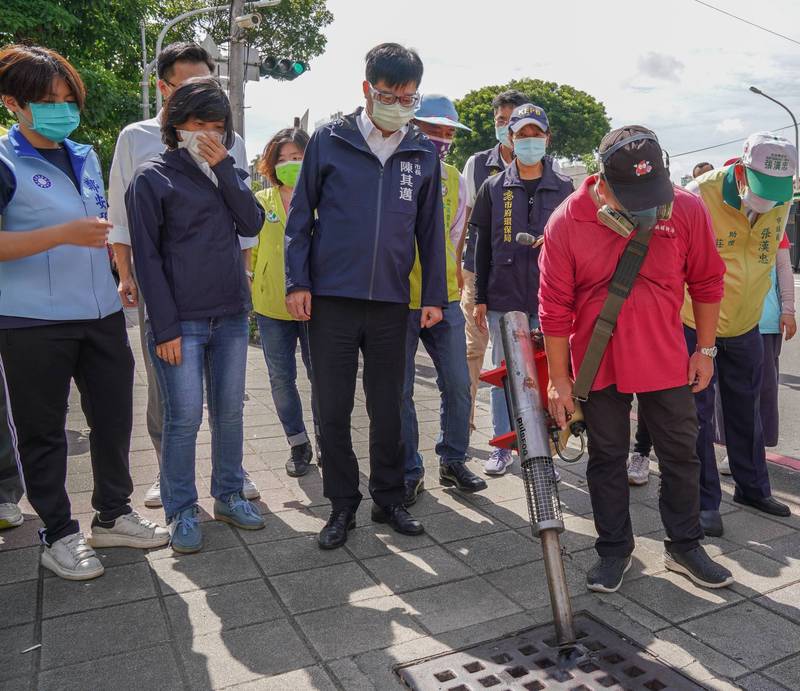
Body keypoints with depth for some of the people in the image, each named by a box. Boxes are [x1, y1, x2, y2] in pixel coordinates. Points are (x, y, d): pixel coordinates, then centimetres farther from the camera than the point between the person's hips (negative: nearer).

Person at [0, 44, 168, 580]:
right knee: (44, 431, 5)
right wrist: (65, 235, -23)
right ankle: (59, 535, 20)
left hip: (102, 315, 6)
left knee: (113, 416, 11)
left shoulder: (86, 157, 14)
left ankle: (113, 516, 28)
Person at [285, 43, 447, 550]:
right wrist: (298, 282, -5)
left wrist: (435, 295, 7)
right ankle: (343, 505, 21)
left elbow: (431, 228, 11)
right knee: (333, 410, 5)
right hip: (330, 299, -1)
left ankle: (389, 499, 27)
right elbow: (300, 215, 3)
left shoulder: (424, 153, 7)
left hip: (391, 303, 2)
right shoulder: (329, 141, 1)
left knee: (388, 409, 10)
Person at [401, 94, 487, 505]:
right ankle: (409, 472, 18)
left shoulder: (454, 179, 11)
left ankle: (453, 462, 24)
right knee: (400, 390, 3)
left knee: (458, 384, 6)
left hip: (444, 300, 5)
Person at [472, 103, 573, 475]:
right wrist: (480, 298, 4)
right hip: (503, 298, 1)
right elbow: (483, 246, 8)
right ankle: (503, 444, 19)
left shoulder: (564, 188, 7)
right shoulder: (494, 187, 8)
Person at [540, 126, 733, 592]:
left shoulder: (687, 210, -11)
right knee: (607, 458, 10)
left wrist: (705, 349, 5)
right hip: (598, 365, -1)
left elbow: (707, 283, 3)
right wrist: (560, 380, -7)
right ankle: (615, 550, 28)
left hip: (666, 361, 2)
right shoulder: (566, 222, -15)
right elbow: (555, 308, -10)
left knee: (681, 454, 13)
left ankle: (685, 547, 33)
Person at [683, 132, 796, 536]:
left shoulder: (782, 202, -4)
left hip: (746, 324, 6)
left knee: (747, 411, 16)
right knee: (698, 414, -1)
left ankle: (752, 488, 33)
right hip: (696, 324, -5)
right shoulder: (698, 197, -22)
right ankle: (705, 501, 10)